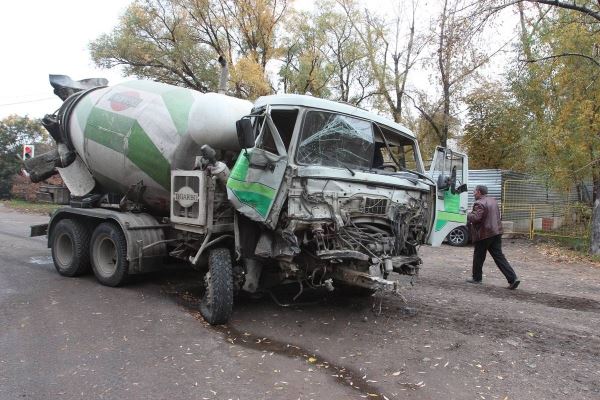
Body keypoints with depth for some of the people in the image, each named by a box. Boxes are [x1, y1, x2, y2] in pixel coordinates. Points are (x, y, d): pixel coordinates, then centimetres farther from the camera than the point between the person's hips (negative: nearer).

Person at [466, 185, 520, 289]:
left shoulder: (479, 203, -16)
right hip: (496, 232, 8)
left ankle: (477, 278, 21)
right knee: (499, 256, 7)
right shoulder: (493, 200, 14)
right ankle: (513, 278, -1)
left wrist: (468, 215, -6)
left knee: (478, 256, 9)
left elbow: (476, 218, -27)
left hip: (484, 234, -8)